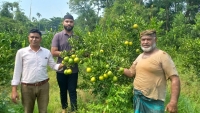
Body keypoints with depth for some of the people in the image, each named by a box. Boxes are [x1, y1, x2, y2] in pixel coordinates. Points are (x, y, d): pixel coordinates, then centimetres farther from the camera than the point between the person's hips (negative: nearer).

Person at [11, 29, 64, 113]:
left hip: (43, 86, 1)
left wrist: (62, 65, -13)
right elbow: (17, 71, 0)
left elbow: (54, 66, 9)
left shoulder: (47, 52, 3)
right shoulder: (21, 52, -3)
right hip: (27, 87, -1)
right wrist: (14, 90, -3)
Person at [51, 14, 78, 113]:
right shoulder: (58, 36, -4)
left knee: (72, 91, 6)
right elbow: (53, 52, -10)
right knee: (63, 90, 15)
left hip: (73, 70, 1)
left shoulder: (77, 37, 6)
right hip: (61, 69, -1)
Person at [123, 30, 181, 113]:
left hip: (153, 102, -6)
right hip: (137, 98, 7)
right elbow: (131, 73, 19)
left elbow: (175, 79, -16)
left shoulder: (162, 56, -11)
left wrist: (173, 101, -24)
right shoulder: (139, 57, 10)